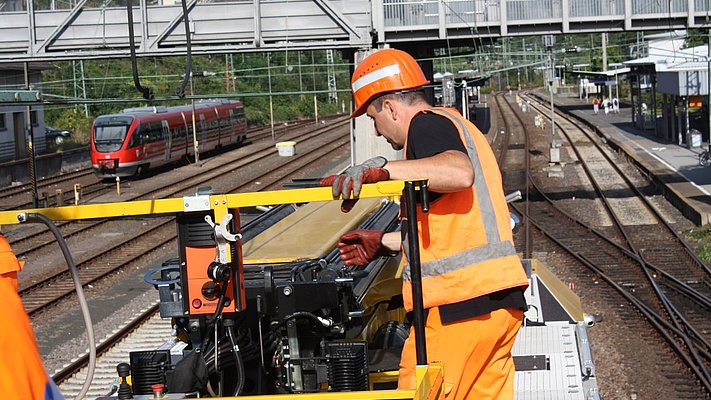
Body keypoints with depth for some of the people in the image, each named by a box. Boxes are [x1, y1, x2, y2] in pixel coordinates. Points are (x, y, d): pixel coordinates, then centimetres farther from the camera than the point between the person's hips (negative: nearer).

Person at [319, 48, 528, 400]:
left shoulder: (426, 124, -4)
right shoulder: (457, 126, 26)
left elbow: (459, 173, -27)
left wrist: (381, 169, -27)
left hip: (459, 300, -10)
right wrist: (383, 242, 38)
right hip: (500, 296, 10)